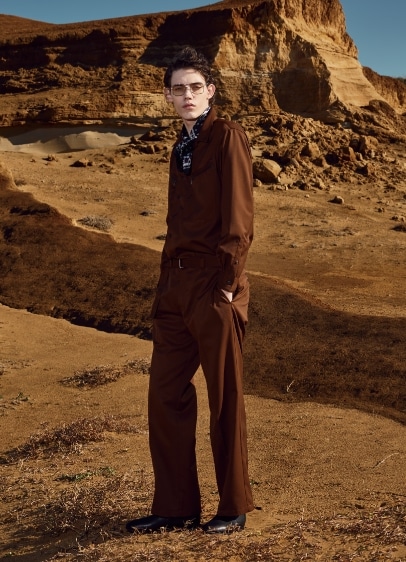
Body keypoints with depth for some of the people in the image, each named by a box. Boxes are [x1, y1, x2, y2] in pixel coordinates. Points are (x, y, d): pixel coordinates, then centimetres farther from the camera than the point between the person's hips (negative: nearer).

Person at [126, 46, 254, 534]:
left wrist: (227, 286, -15)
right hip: (176, 286, 8)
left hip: (215, 289, -7)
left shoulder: (227, 137, -6)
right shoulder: (182, 146, 17)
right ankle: (175, 506, 19)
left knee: (225, 400, 3)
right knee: (165, 394, 7)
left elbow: (237, 219, -12)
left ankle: (234, 508, 17)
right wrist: (166, 285, 12)